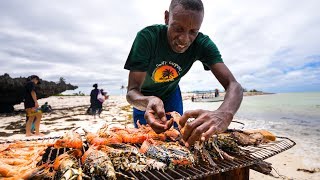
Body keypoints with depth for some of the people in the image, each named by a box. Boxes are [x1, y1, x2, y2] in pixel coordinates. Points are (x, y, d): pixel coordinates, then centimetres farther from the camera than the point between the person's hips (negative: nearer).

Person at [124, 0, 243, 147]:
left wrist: (224, 113, -55)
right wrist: (148, 102, -56)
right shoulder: (147, 37, -33)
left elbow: (233, 85, -33)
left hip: (171, 93, 2)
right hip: (143, 97, -1)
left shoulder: (202, 44, -25)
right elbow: (131, 91, -33)